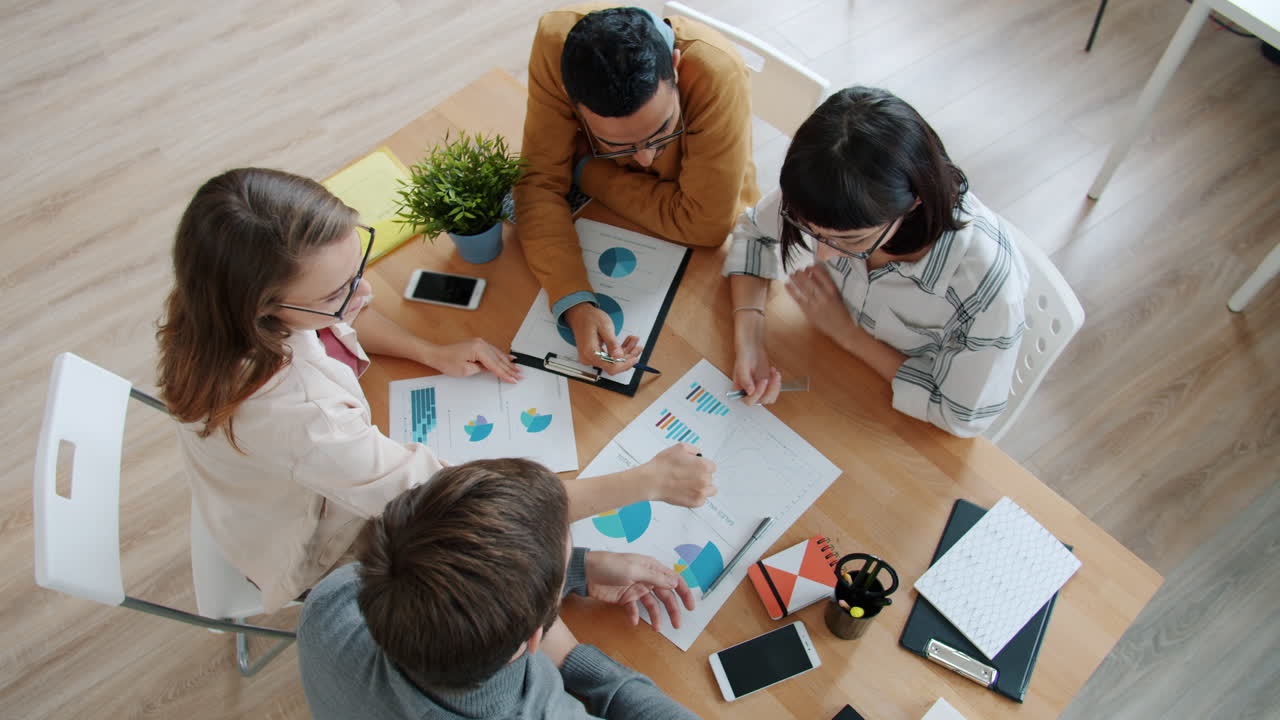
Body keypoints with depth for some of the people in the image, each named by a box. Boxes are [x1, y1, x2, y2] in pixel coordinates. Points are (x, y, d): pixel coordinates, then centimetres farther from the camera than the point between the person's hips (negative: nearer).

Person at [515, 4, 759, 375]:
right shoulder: (556, 44, -29)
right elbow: (540, 182, -24)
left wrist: (584, 171, -24)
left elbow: (704, 224, -32)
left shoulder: (717, 75, -36)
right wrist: (575, 304, -39)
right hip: (606, 215, 3)